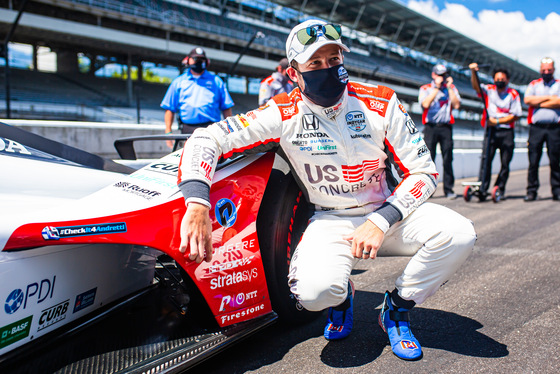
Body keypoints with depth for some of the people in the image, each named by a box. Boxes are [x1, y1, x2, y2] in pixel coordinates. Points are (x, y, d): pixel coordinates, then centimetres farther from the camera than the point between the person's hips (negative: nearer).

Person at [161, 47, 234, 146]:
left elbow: (226, 108, 15)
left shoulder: (216, 81, 18)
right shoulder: (178, 82, 19)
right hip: (188, 129, 1)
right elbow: (169, 109, 16)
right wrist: (168, 132, 7)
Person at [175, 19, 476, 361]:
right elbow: (206, 139, -16)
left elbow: (423, 171, -6)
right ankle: (342, 297, 10)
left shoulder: (381, 103, -8)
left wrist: (382, 221, -21)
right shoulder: (284, 115, -11)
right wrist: (197, 204, -34)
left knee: (458, 234, -23)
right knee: (314, 292, -31)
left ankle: (397, 309, 3)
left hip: (388, 211, 2)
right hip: (331, 221, -2)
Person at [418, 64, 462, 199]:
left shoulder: (451, 88, 16)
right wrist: (436, 87, -5)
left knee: (448, 158, -2)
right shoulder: (425, 88, 11)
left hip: (446, 127, 2)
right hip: (430, 127, -2)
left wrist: (449, 87, -1)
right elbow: (425, 104, -9)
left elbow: (456, 105, 1)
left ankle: (448, 189, 3)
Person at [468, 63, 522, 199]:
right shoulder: (489, 90, 9)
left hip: (506, 133, 0)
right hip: (491, 131, 0)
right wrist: (473, 72, -27)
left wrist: (497, 121, -9)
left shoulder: (513, 94, 5)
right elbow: (476, 86, -10)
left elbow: (516, 115, -1)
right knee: (486, 159, -12)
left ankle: (500, 189, 11)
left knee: (505, 163, 1)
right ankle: (482, 189, -14)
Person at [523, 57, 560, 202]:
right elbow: (527, 100, -3)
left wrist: (539, 103, -3)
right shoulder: (533, 84, 15)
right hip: (536, 128, 0)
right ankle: (531, 191, 2)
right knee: (533, 161, -3)